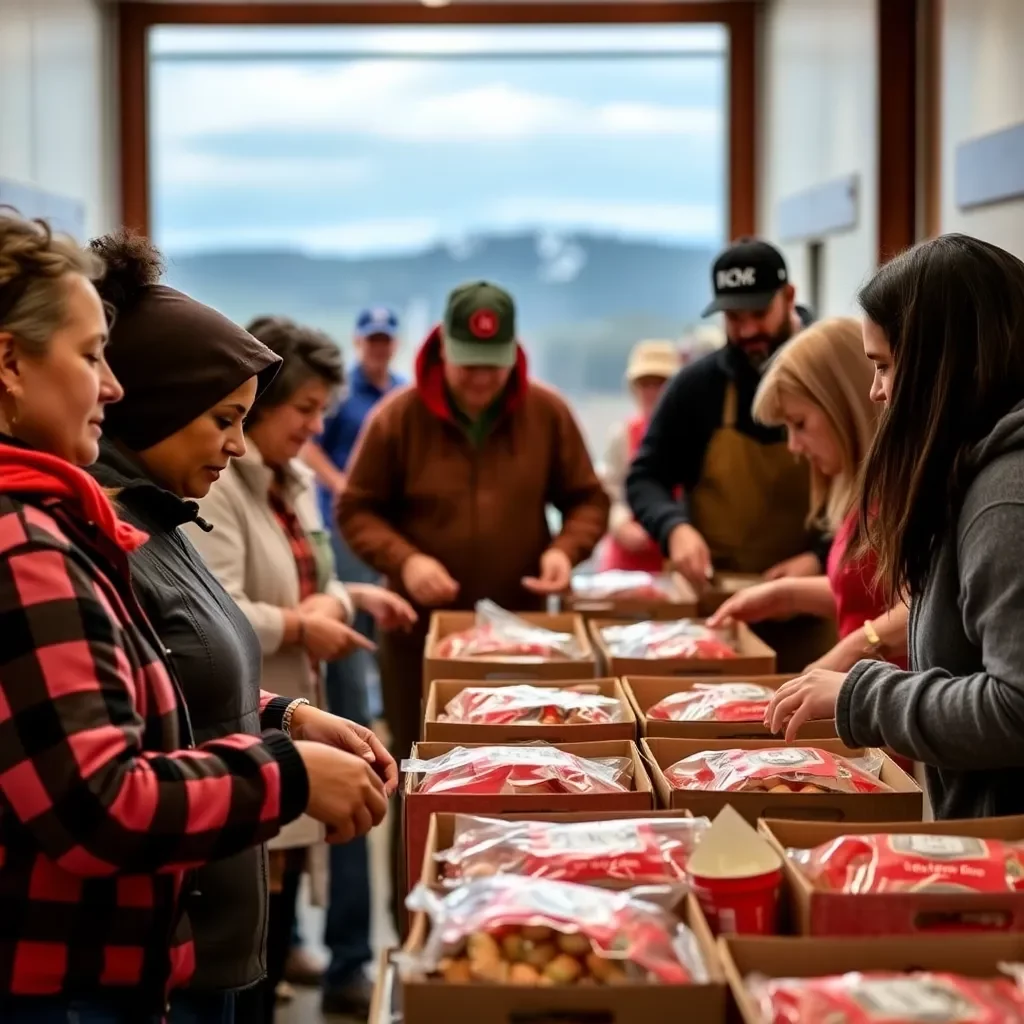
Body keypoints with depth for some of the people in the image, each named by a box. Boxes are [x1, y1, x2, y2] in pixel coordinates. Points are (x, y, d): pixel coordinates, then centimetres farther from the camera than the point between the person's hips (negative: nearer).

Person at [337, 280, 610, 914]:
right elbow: (356, 510, -2)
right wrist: (404, 559, -19)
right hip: (421, 630, -1)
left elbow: (588, 499, 6)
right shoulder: (397, 416, -8)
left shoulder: (547, 413, -2)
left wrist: (566, 549, -14)